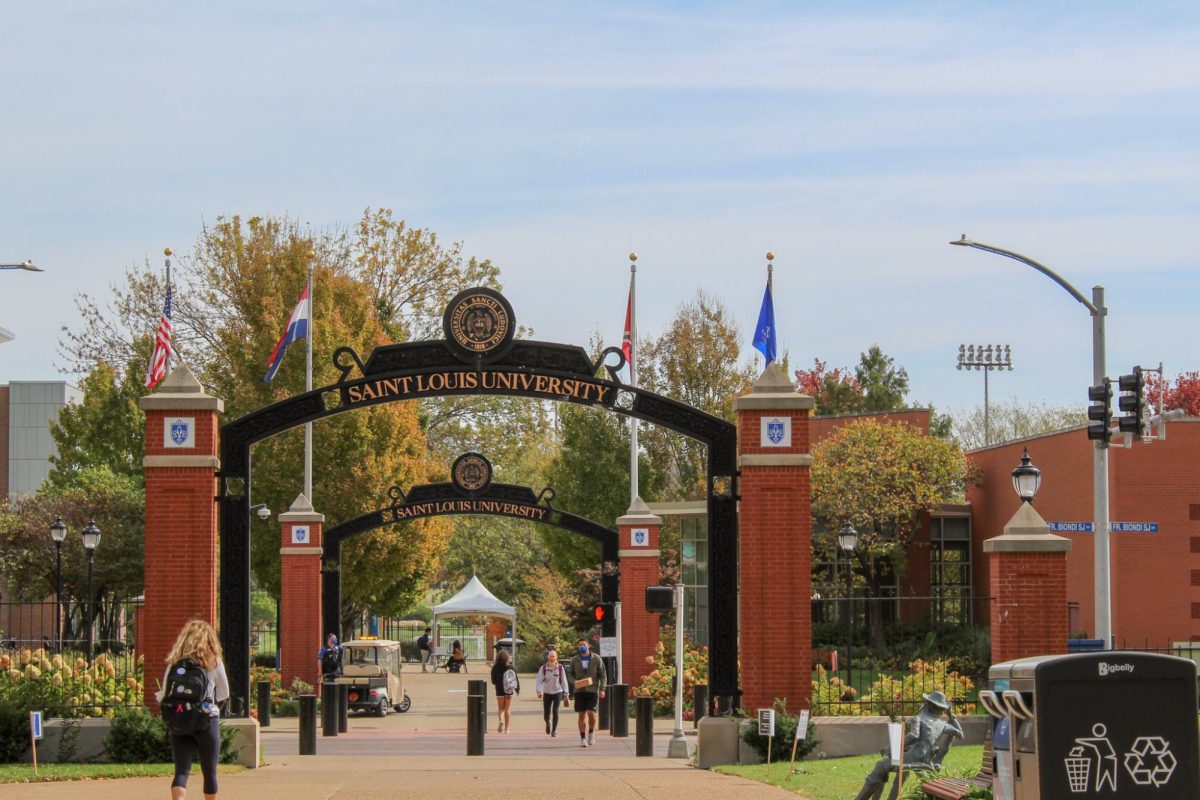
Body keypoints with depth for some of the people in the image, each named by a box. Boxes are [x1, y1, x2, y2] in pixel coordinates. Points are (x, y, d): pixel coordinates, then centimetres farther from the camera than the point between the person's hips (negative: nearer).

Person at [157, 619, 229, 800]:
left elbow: (163, 695, 3)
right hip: (207, 721, -2)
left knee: (181, 771, -2)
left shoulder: (174, 663, 4)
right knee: (209, 772, 12)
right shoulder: (214, 662, -2)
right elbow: (224, 695, 4)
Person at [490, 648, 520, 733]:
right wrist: (517, 688, 10)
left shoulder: (495, 668, -8)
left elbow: (493, 681, -4)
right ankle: (506, 728, 9)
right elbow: (516, 678, -2)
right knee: (507, 709, 10)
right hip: (509, 691, 1)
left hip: (500, 691, -1)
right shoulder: (510, 667, -4)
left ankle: (501, 720, -18)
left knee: (500, 708, 12)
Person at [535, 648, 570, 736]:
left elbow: (564, 681, 2)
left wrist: (566, 694, 3)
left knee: (555, 711, -12)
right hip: (547, 693, 1)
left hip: (557, 692, -1)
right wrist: (539, 691, -23)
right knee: (546, 714, 3)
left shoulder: (560, 668, -2)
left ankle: (554, 730, 4)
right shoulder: (543, 668, -4)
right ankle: (548, 723, 38)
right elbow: (539, 680, -8)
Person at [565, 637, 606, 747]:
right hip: (579, 691, 2)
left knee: (591, 713, -13)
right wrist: (575, 682, -10)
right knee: (581, 715, 0)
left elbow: (603, 675, 3)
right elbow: (570, 674, 11)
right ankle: (583, 739, 6)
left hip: (593, 690, -2)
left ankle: (591, 733, 11)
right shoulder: (575, 660, 7)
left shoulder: (596, 659, 2)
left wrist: (602, 689, -7)